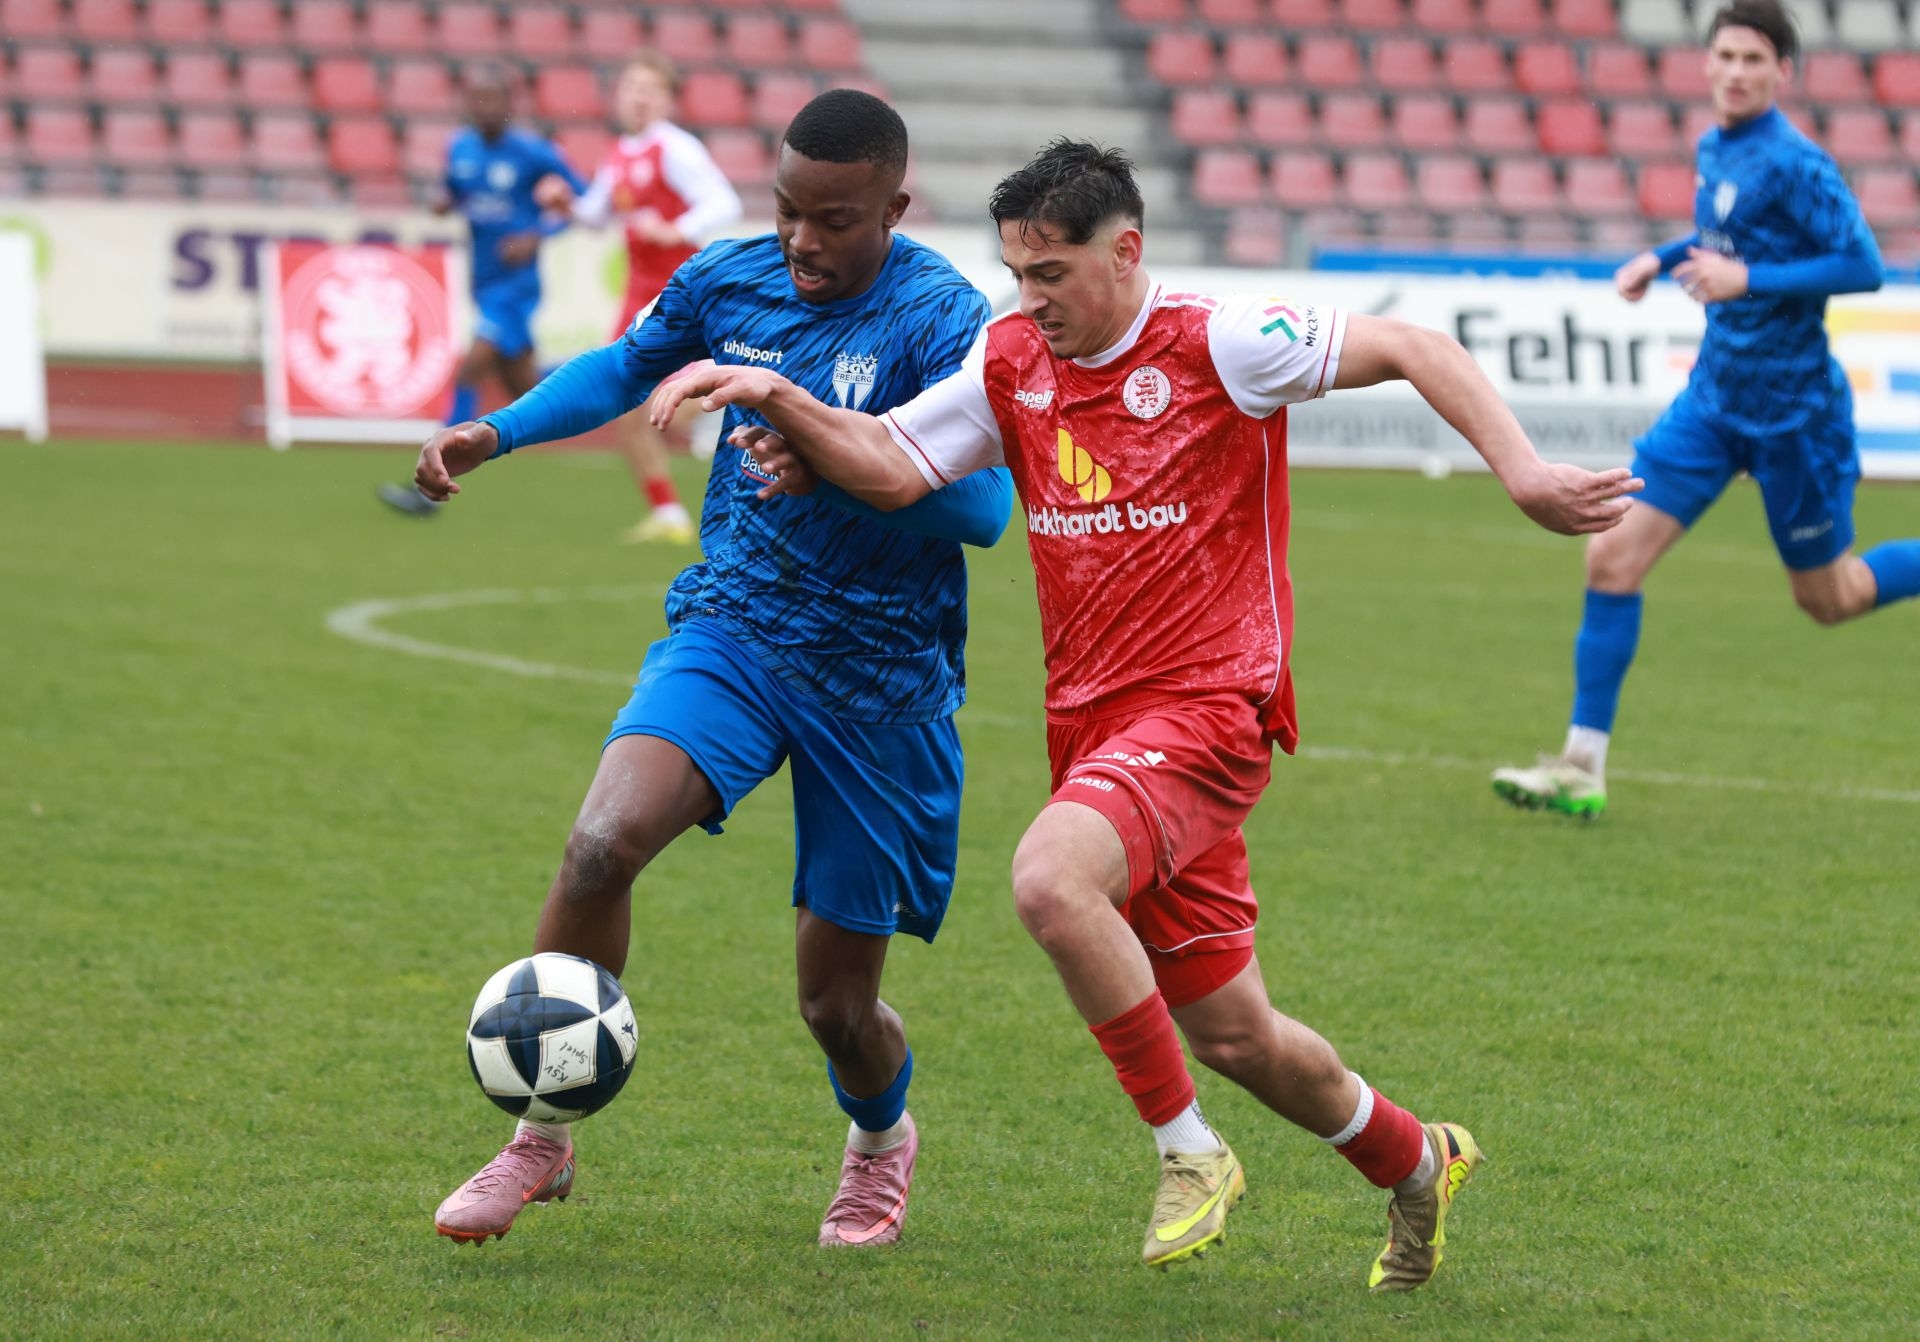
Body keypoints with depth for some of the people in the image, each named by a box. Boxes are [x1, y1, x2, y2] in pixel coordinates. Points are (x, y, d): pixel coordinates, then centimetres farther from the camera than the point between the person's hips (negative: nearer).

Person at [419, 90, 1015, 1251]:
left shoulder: (941, 317, -16)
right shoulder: (730, 280, -1)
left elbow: (983, 506, -26)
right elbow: (627, 367, 21)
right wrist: (496, 435, 9)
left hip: (882, 678, -3)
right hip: (731, 630, 3)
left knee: (837, 1002, 4)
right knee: (604, 840, -26)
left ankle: (882, 1135, 42)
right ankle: (544, 1138, -10)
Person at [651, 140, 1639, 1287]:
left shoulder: (1218, 347, -10)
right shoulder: (1012, 365, 8)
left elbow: (1414, 350, -10)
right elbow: (894, 466, 3)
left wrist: (1522, 472, -21)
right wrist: (780, 400, -13)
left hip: (1204, 708, -7)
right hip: (1093, 721, 7)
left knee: (1050, 879, -33)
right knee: (1228, 1032, 10)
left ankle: (1190, 1151, -16)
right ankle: (1417, 1166, 36)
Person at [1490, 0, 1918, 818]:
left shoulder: (1794, 164, -18)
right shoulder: (1714, 148, 6)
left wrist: (1748, 279, -26)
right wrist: (1662, 259, 9)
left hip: (1791, 407, -7)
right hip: (1714, 398, 7)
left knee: (1829, 600, 8)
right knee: (1612, 558, -4)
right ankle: (1581, 769, 0)